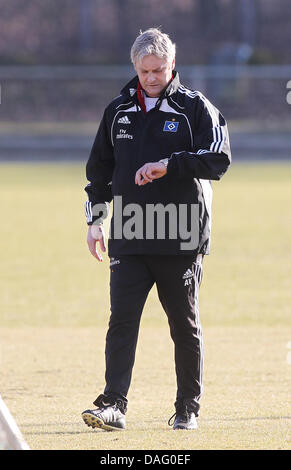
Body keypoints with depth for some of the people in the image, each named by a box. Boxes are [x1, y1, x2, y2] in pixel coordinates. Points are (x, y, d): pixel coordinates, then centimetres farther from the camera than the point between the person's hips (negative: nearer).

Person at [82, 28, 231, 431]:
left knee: (185, 324, 6)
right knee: (122, 319, -9)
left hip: (181, 239, -2)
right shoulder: (118, 111, 11)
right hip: (129, 239, 3)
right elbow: (99, 169, 19)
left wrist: (168, 164, -20)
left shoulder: (196, 108, -1)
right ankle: (113, 405, -13)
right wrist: (95, 220, 14)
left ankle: (188, 408, 16)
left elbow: (218, 159, -12)